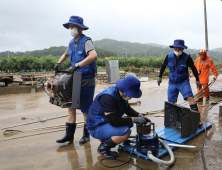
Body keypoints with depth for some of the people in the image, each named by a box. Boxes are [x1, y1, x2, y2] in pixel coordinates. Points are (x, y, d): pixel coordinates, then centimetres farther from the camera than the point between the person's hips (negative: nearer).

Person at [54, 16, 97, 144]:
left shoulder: (86, 41, -13)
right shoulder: (72, 43, 11)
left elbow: (94, 56, -31)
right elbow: (66, 54, 30)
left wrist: (77, 65, -34)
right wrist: (59, 63, 11)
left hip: (87, 80, -7)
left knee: (85, 109, 3)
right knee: (71, 106, 8)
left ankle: (86, 134, 21)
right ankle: (69, 135, 18)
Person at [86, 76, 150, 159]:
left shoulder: (121, 93, -1)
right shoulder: (109, 97, -30)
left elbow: (128, 109, 13)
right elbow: (114, 121, -31)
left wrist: (139, 116, -4)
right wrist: (134, 119, -24)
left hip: (108, 122, 10)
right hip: (96, 127, -10)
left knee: (129, 123, 8)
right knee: (126, 132, -26)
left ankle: (105, 139, 12)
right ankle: (102, 148, -4)